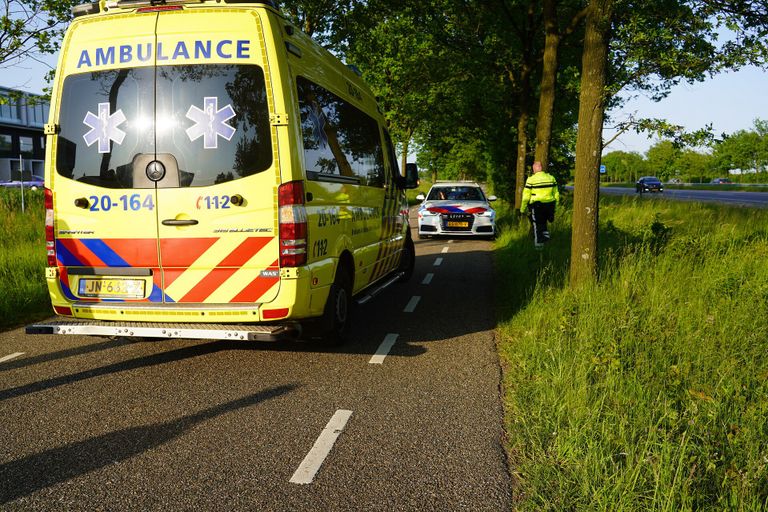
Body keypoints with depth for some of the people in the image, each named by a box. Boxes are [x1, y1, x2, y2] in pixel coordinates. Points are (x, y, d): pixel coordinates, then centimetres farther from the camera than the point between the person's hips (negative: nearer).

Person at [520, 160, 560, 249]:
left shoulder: (531, 179, -8)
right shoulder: (551, 178, 5)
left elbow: (526, 196, -8)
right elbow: (556, 194, 10)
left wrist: (522, 209, 2)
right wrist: (554, 206, 21)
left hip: (537, 206, -4)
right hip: (549, 205, 4)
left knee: (537, 225, 9)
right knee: (543, 222, 24)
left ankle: (538, 243, 14)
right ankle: (545, 234, 6)